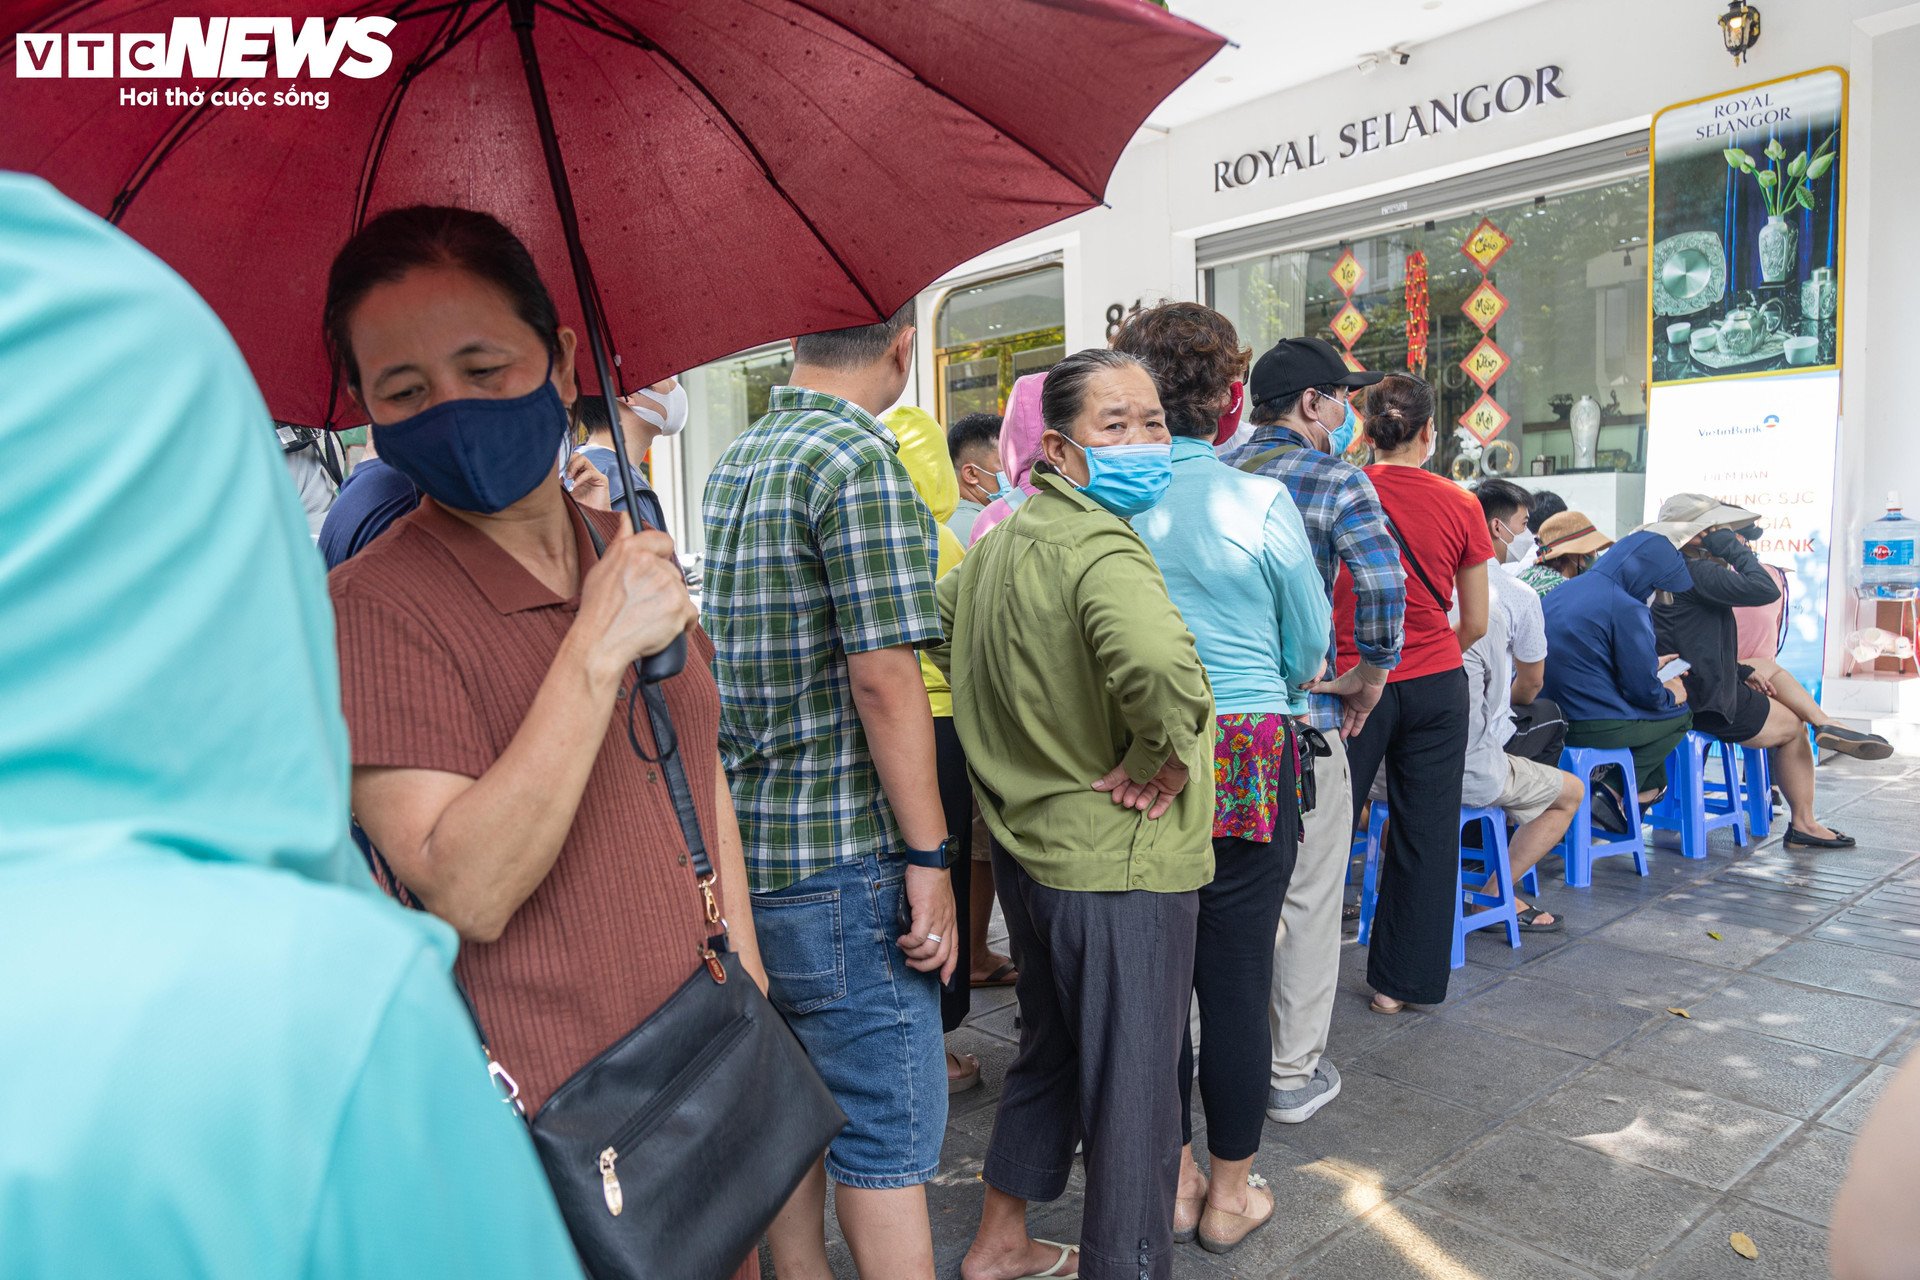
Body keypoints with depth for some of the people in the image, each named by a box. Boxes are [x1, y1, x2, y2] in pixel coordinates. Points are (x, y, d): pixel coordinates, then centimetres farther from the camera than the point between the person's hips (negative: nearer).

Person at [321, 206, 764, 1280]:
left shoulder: (634, 554, 3)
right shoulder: (376, 607, -17)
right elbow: (467, 894, -25)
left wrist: (751, 992, 10)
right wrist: (596, 651, -30)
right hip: (554, 1128, -6)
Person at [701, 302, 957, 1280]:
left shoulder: (732, 464, 12)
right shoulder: (860, 459, -15)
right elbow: (883, 678, -20)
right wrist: (927, 857, -16)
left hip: (741, 845, 9)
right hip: (841, 858, -8)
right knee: (887, 1130, 4)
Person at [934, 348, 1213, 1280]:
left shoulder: (997, 543, 7)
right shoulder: (1101, 548, -22)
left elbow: (936, 622, 25)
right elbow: (1167, 672, -42)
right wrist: (1153, 760, -22)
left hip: (1027, 844, 10)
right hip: (1118, 863, -10)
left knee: (1050, 1052, 26)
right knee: (1133, 1094, 7)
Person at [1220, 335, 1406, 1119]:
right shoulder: (1333, 480, -7)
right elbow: (1382, 582, -19)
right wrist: (1373, 676, -4)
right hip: (1299, 712, -5)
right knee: (1307, 899, 8)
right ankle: (1294, 1073, 17)